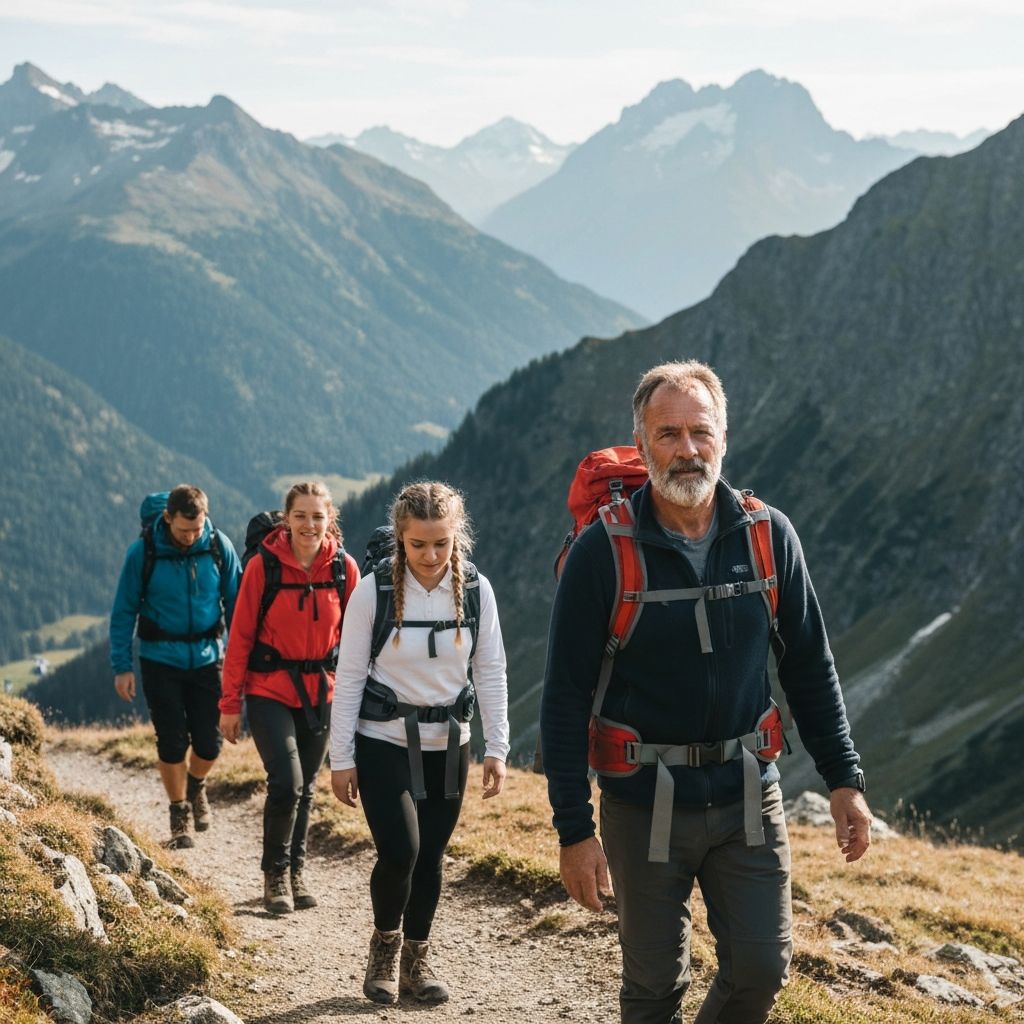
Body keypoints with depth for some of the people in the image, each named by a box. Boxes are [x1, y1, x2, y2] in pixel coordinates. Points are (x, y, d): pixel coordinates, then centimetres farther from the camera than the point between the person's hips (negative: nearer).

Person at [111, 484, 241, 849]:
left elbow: (235, 604, 2)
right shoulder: (143, 552, -12)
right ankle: (179, 814, 21)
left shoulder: (219, 546, -7)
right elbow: (123, 612, -5)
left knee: (209, 743, 2)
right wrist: (121, 667, -7)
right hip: (160, 660, -1)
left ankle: (196, 784, 35)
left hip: (207, 657, 1)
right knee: (172, 742, 1)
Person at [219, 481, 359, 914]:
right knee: (287, 782, -14)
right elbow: (240, 636, -6)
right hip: (270, 689, -3)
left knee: (305, 788, 12)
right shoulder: (263, 566, -11)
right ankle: (275, 872, 6)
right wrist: (230, 703, -6)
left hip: (321, 693, 3)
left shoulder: (344, 568, -3)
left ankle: (295, 871, 29)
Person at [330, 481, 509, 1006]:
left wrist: (496, 748, -2)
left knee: (430, 859, 8)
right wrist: (342, 757, -7)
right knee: (400, 851, -14)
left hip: (447, 746, 3)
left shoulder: (476, 590, -5)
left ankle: (415, 959, 27)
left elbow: (490, 673, 1)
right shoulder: (374, 589, -12)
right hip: (383, 744, -3)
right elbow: (349, 676, -7)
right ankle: (384, 945, 13)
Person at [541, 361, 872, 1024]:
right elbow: (566, 697, -9)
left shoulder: (769, 536, -2)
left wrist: (845, 778, 3)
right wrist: (574, 828, -11)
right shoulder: (603, 552, -11)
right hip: (646, 804, -2)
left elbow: (810, 667, 7)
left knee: (763, 969, 2)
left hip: (748, 796, 2)